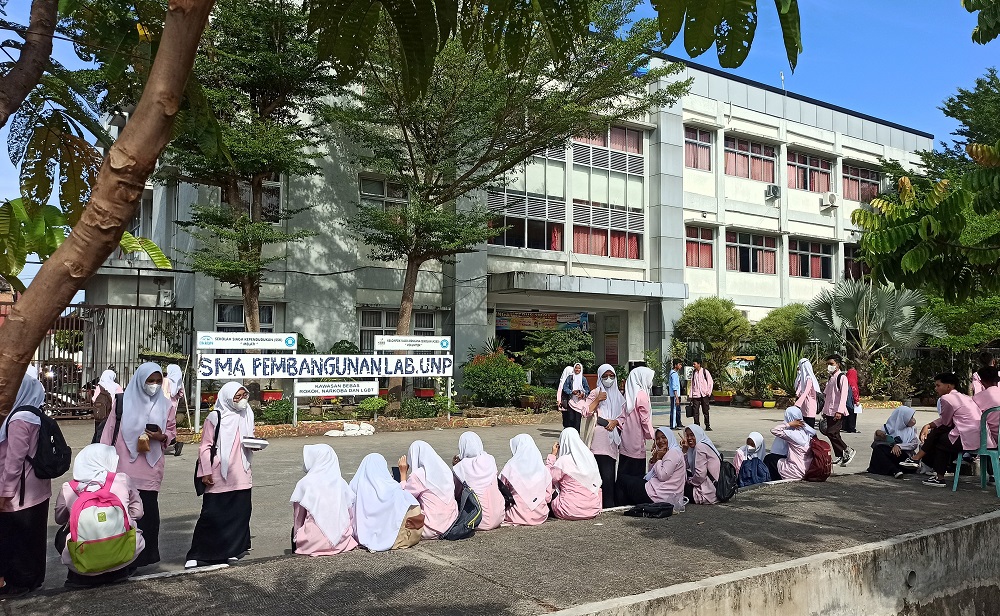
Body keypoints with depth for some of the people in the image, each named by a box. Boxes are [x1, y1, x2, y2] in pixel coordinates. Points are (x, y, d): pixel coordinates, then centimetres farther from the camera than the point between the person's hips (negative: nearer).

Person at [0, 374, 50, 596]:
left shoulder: (19, 419, -19)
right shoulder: (36, 416, 8)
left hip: (20, 492, -9)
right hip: (35, 489, 9)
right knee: (30, 535, 16)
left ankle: (19, 580, 15)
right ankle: (31, 576, 27)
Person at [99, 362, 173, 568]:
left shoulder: (164, 405, 7)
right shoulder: (124, 401, 1)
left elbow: (172, 430, 15)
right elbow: (109, 431, 2)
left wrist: (162, 436, -8)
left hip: (151, 469, 1)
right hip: (125, 467, -1)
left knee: (147, 510, 2)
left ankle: (146, 554, 12)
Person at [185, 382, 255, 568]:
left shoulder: (247, 416, 12)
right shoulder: (215, 418, -4)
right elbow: (206, 446, -4)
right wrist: (206, 471, -9)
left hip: (241, 477, 5)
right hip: (218, 476, -5)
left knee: (239, 514, 5)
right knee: (211, 515, -4)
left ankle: (230, 550, 18)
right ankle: (197, 554, 5)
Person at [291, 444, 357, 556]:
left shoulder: (305, 483, -8)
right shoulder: (341, 483, 1)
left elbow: (298, 518, -1)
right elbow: (351, 516, 5)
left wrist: (296, 538, 13)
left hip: (315, 542, -3)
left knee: (295, 529, 26)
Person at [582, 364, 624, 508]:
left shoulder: (619, 396, 17)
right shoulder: (595, 393, 6)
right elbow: (586, 413, -3)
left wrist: (615, 421, -2)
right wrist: (597, 400, -11)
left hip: (612, 438, 3)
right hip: (598, 438, -3)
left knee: (609, 472, -1)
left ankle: (609, 503, 5)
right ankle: (608, 504, -3)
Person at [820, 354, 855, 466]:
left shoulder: (842, 377, -9)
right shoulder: (831, 378, 17)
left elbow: (843, 395, -16)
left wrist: (839, 411, -22)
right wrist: (825, 410, 17)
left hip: (837, 412, -8)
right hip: (829, 412, 8)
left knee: (831, 432, -14)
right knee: (834, 435, 8)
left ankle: (848, 451, -1)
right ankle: (839, 457, 14)